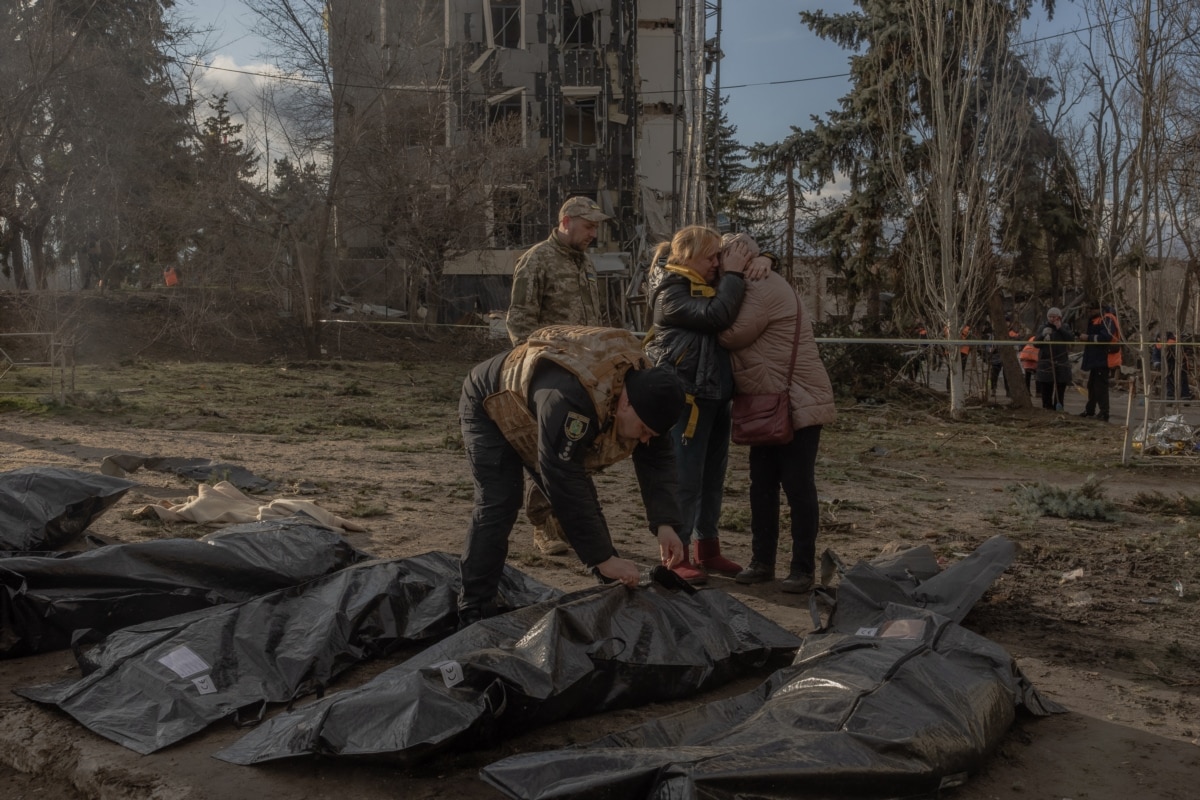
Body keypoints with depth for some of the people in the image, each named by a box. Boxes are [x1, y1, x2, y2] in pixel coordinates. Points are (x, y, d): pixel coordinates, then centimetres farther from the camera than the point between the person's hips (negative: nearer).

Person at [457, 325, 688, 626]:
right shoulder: (569, 398, -46)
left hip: (533, 419, 7)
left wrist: (665, 524, -25)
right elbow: (564, 483, -44)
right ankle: (473, 611, -7)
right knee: (497, 507, -18)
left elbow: (657, 458, -12)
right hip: (490, 406, -7)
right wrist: (604, 558, -39)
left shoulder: (642, 385, -20)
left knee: (582, 500, 1)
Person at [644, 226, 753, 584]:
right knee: (686, 477, -4)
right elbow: (715, 317, -24)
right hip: (686, 395, -9)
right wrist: (733, 275, -16)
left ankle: (709, 549, 25)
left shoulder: (712, 281, 14)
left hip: (716, 394, 9)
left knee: (713, 475, 14)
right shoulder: (671, 290, -12)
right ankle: (678, 555, 5)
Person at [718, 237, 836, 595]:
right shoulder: (755, 290, 17)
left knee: (798, 488, -3)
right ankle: (762, 562, 18)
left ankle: (803, 569, 4)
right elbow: (743, 341, 14)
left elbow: (732, 334, -18)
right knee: (762, 487, 10)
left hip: (798, 404, -10)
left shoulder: (764, 288, -15)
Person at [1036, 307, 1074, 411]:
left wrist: (1060, 329, -11)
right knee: (1046, 391, 0)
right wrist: (1043, 335, -15)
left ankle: (1058, 410, 6)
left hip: (1061, 364, 0)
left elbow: (1072, 339, -7)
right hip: (1045, 363, 0)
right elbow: (1036, 343, 3)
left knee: (1060, 391, 2)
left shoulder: (1064, 327, 8)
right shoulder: (1044, 328, 9)